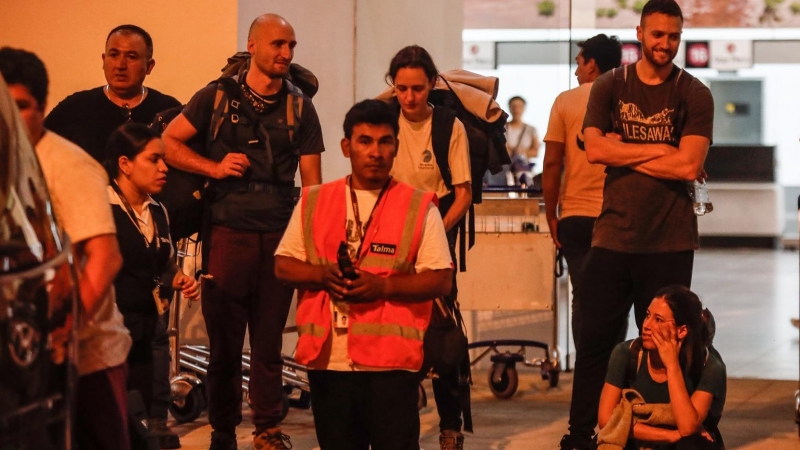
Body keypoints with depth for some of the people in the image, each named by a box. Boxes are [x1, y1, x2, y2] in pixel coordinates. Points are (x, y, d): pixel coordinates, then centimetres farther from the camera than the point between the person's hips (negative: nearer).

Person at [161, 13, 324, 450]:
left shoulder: (300, 109, 9)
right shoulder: (218, 97, 5)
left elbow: (311, 181, 7)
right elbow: (168, 142, 7)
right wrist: (214, 167, -5)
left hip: (279, 237, 1)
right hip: (228, 232, -1)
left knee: (269, 339, 4)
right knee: (224, 339, 4)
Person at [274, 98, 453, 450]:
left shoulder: (419, 208, 2)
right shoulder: (313, 203, 11)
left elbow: (441, 279, -2)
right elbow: (283, 265, 11)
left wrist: (384, 286, -15)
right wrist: (322, 274, -9)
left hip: (391, 362, -3)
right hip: (327, 358, 3)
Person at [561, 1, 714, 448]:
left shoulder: (694, 94, -1)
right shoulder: (610, 87, 6)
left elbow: (690, 165, -12)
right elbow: (594, 148, -8)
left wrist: (625, 153, -9)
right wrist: (659, 150, -11)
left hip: (670, 243, -2)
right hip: (613, 236, 2)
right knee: (594, 340, 3)